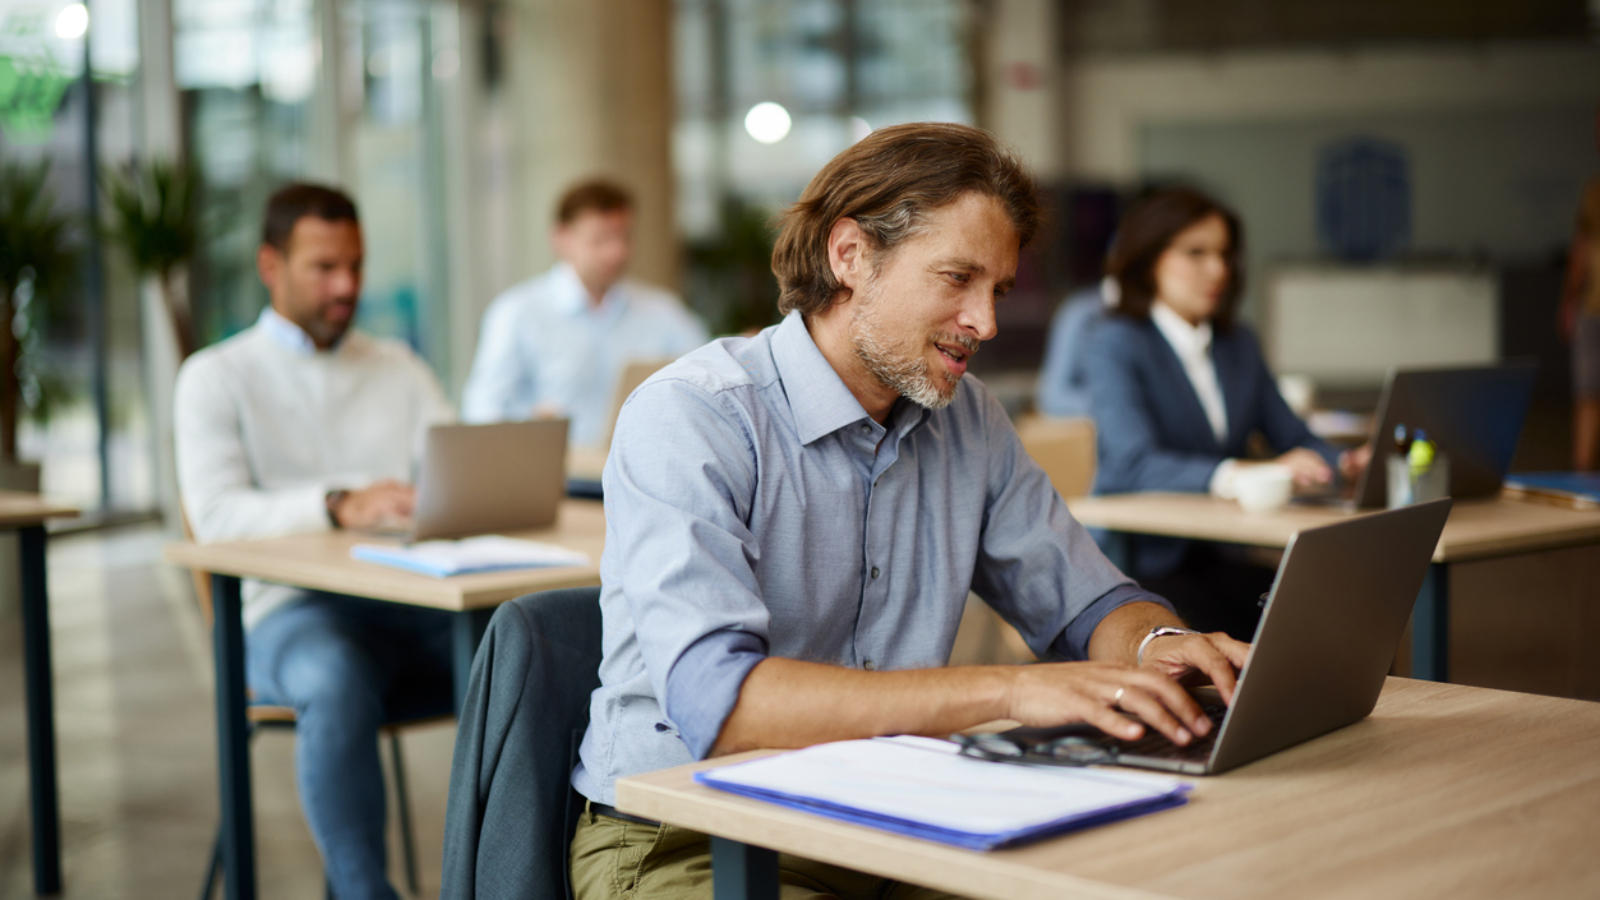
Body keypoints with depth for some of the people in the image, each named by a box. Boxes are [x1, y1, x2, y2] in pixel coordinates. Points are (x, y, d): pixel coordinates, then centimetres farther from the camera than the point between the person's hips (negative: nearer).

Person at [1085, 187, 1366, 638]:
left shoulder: (1238, 343, 18)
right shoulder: (1117, 344, -7)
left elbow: (1291, 436, 16)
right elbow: (1135, 464, -22)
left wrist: (1347, 462, -8)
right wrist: (1240, 476, -37)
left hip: (1215, 559, 7)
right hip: (1137, 562, -7)